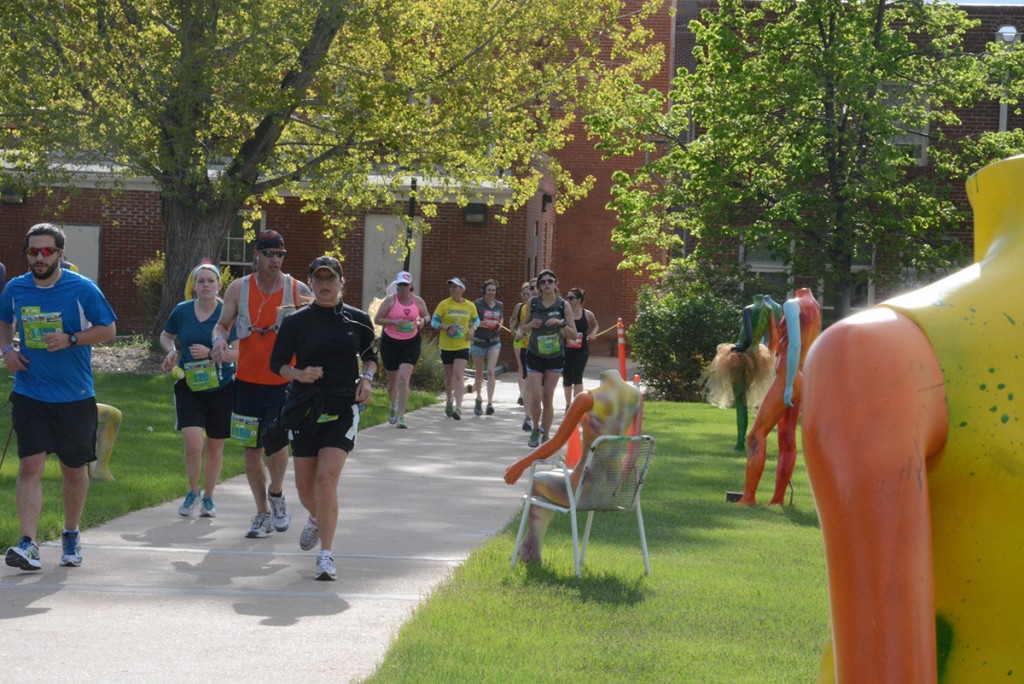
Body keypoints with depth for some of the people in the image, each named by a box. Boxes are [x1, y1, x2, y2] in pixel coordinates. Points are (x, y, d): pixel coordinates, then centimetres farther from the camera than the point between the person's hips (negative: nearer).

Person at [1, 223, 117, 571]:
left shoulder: (82, 289, -7)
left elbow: (108, 329, -2)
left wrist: (70, 339, -16)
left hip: (74, 397, -1)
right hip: (29, 395, 1)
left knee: (74, 470, 11)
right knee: (30, 466, -12)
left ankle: (71, 535, 31)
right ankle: (28, 544, -17)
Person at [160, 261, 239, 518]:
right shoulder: (182, 311, -1)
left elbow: (239, 352, -9)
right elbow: (166, 336, 18)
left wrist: (210, 352, -21)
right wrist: (171, 351, -2)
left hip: (221, 388, 0)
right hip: (189, 387, 0)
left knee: (215, 446, 10)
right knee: (193, 441, -15)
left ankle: (208, 497, 30)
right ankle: (193, 492, 9)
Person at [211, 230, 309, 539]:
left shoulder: (298, 290, -3)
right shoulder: (239, 288, 2)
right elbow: (223, 324, 8)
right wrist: (220, 339, -15)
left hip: (284, 382, -2)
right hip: (247, 380, 2)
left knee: (276, 443, -16)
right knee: (251, 449, 7)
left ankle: (276, 495, 14)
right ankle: (263, 513, 21)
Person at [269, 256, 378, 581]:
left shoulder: (358, 320, 3)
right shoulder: (296, 322, 0)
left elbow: (371, 354, 19)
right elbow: (277, 363, 5)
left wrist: (367, 377, 0)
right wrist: (299, 374, -15)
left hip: (343, 410, -1)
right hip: (304, 407, 1)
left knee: (327, 480, -17)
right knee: (305, 484, 10)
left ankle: (326, 556, -13)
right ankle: (316, 519, 46)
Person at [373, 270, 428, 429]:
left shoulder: (418, 301, 1)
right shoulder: (390, 300, -5)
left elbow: (426, 316, 18)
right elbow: (377, 319, -6)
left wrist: (422, 321, -7)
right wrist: (394, 322, -21)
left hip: (411, 343, 0)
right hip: (390, 342, 0)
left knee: (404, 378, -16)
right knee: (392, 379, 12)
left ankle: (400, 416, -15)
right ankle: (393, 406, 44)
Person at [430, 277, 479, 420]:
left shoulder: (470, 306, 2)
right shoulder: (444, 304, -4)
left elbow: (476, 320, 18)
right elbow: (434, 321, -3)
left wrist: (472, 329, -3)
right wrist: (446, 328, -19)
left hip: (462, 346, -1)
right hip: (446, 346, 1)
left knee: (459, 376, -15)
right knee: (449, 377, 13)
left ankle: (458, 408, -21)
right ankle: (449, 401, 39)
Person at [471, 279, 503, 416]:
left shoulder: (499, 305, 5)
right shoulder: (477, 304, -6)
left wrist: (499, 325, 0)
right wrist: (479, 324, -26)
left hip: (494, 342, 2)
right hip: (479, 342, -2)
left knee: (491, 371, -12)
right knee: (479, 373, 10)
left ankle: (490, 402, -16)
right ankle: (479, 399, 29)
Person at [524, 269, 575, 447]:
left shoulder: (563, 305, -4)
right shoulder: (532, 303, -1)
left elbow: (573, 334, -3)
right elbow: (523, 326, 11)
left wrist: (561, 323, -20)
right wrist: (531, 324, -11)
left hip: (555, 357, 0)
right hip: (535, 355, 0)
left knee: (548, 398, 3)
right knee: (535, 398, -7)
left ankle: (545, 436, 15)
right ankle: (536, 429, 19)